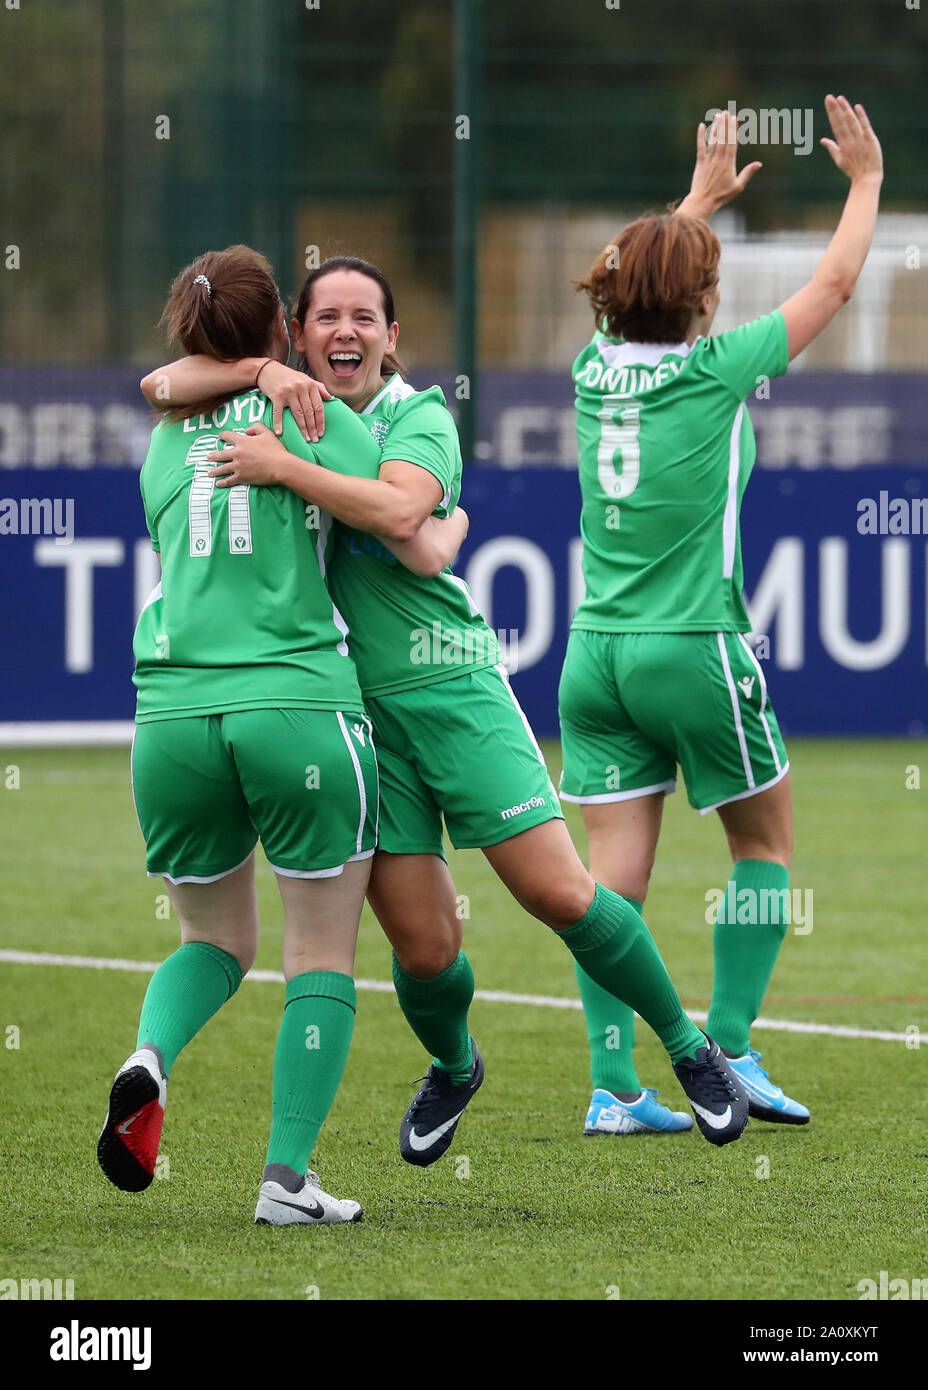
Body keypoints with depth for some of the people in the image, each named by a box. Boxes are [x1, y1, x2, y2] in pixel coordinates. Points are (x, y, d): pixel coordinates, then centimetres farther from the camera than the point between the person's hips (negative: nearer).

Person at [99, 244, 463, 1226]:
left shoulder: (165, 439, 17)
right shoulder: (315, 412, 3)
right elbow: (418, 550, 1)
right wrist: (450, 522, 22)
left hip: (173, 712, 4)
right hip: (298, 705, -4)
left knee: (214, 938, 21)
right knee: (321, 955, 6)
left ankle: (149, 1056, -10)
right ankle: (287, 1176, -3)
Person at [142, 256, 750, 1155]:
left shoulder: (419, 416, -2)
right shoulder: (294, 412, 8)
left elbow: (399, 511, -23)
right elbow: (162, 384, -1)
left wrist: (283, 466, -26)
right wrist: (263, 372, -15)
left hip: (451, 684, -2)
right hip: (355, 703, 2)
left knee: (559, 893, -9)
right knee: (423, 947, -2)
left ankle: (689, 1045, 11)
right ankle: (452, 1068, 30)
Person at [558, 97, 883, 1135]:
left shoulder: (598, 365, 4)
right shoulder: (713, 373, -11)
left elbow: (644, 279, 27)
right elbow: (832, 285, 1)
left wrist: (703, 196, 40)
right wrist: (865, 181, 16)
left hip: (595, 652, 5)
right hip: (695, 652, -5)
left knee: (615, 871, 1)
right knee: (764, 841, 13)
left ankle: (614, 1087, -3)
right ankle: (727, 1050, 7)